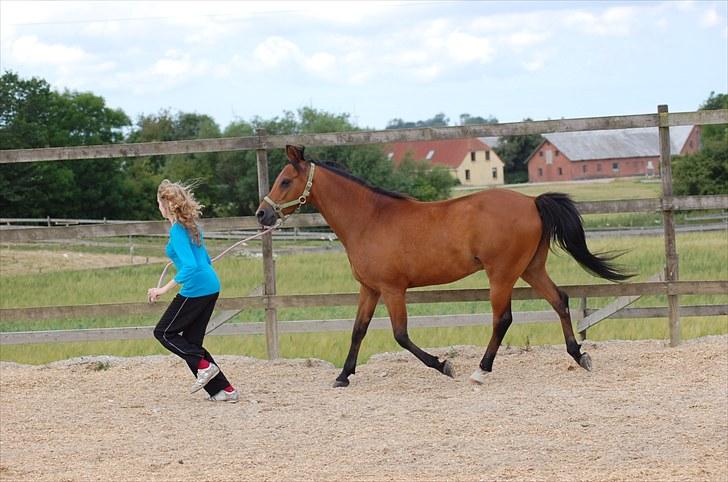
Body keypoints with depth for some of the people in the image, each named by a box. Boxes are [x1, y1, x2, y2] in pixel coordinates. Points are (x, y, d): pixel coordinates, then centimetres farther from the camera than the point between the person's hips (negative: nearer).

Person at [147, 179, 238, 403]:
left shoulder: (177, 231, -15)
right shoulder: (192, 226, 13)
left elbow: (189, 266, -25)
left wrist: (164, 289, -23)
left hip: (195, 289, -9)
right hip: (211, 286, 9)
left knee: (164, 332, 6)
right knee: (191, 340, 13)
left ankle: (204, 366, -5)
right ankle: (225, 390, 8)